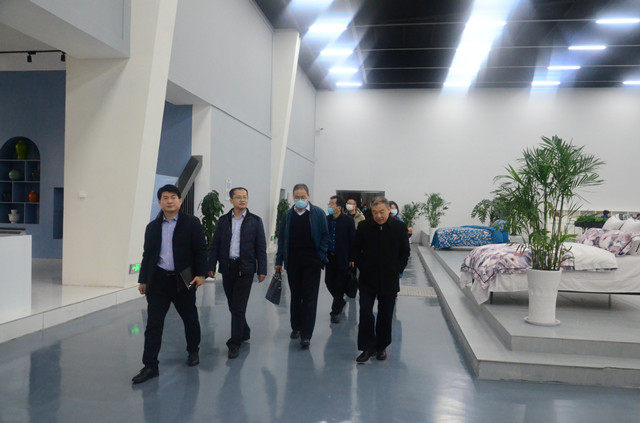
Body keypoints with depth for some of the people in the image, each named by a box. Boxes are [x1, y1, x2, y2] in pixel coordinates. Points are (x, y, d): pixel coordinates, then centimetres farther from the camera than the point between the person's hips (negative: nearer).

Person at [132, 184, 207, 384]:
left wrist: (200, 274, -11)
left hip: (183, 279, -2)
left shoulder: (191, 223, -2)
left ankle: (193, 352, 35)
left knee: (190, 318, 12)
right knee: (153, 324, 1)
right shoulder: (152, 226, 10)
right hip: (158, 280, 3)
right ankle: (150, 366, 7)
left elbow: (200, 250, -4)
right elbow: (147, 254, 13)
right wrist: (143, 280, 11)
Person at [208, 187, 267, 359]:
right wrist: (211, 266, 1)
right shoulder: (223, 220, 7)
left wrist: (262, 270, -3)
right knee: (233, 306, 12)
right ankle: (244, 332, 33)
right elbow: (215, 245, 8)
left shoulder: (255, 221, 2)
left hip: (245, 269, -3)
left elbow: (261, 247, 1)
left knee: (239, 307, -4)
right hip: (227, 268, 3)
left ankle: (235, 343, 4)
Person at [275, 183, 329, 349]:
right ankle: (296, 327, 30)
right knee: (295, 296, 15)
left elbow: (325, 236, 1)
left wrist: (321, 256, -8)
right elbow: (282, 238, 11)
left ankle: (306, 335, 3)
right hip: (292, 262, 3)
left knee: (309, 298, -1)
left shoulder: (318, 213, 0)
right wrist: (279, 260, 7)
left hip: (312, 262, -3)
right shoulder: (288, 215, 8)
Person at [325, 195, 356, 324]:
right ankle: (341, 301, 36)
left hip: (342, 259, -4)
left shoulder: (348, 221, -10)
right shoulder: (326, 219, 1)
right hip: (329, 257, 4)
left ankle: (335, 312, 17)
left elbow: (353, 240, -8)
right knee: (329, 282, 10)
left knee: (340, 285, 3)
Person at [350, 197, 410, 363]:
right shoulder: (364, 227, -3)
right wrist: (362, 267, 0)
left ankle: (381, 346, 25)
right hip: (368, 279, 0)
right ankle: (367, 348, 7)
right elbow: (355, 249, 8)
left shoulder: (399, 227, -4)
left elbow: (405, 251, 6)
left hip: (389, 280, 0)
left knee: (386, 316, 9)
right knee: (365, 313, -5)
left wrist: (398, 270, -1)